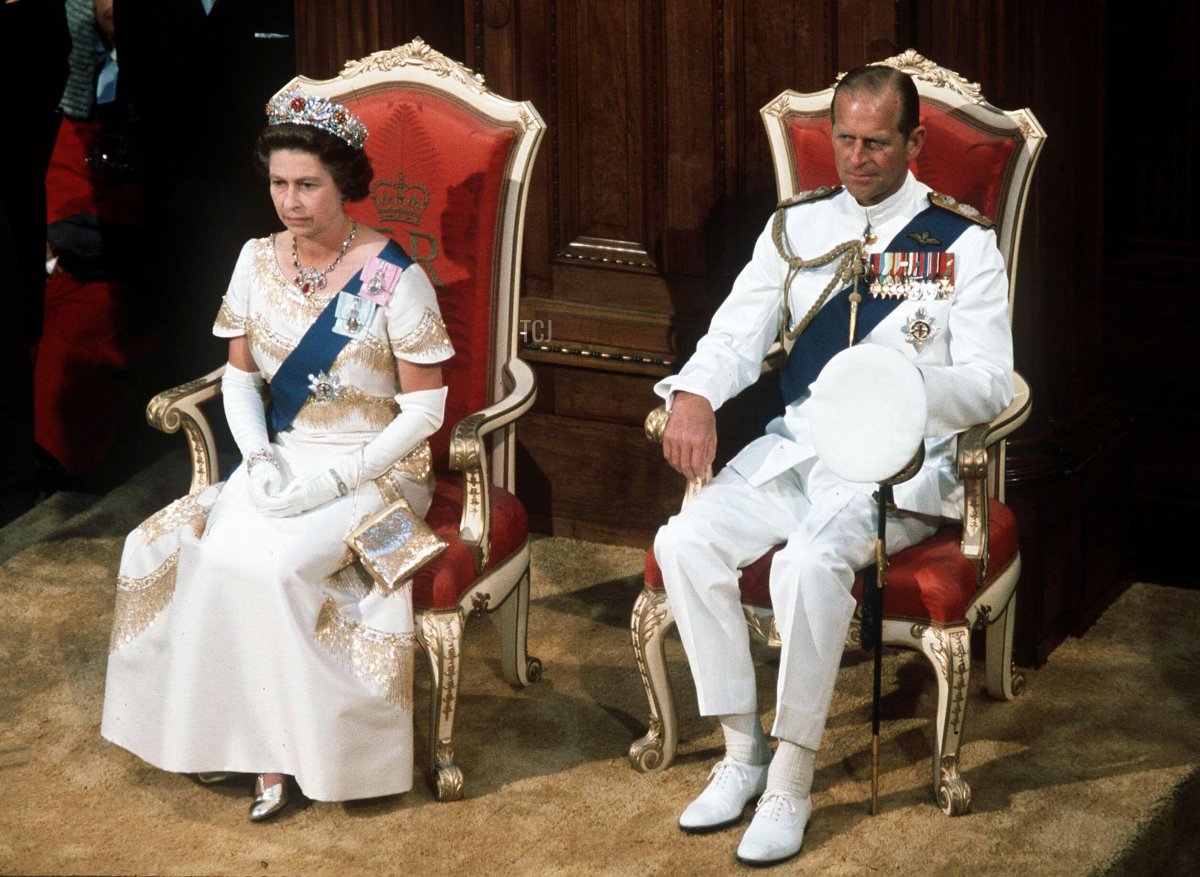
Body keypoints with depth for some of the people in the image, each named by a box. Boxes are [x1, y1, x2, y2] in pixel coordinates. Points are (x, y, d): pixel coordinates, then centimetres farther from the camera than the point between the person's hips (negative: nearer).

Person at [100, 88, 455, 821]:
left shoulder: (393, 279, -12)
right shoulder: (258, 260, 4)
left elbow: (424, 410, -11)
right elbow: (240, 374, 12)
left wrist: (336, 479, -19)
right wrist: (258, 455, -7)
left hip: (376, 470, -5)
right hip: (282, 460, 5)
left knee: (271, 565, -29)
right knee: (210, 555, -23)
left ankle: (286, 743, -11)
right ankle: (240, 731, -10)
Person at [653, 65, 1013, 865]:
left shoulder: (963, 242, 1)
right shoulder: (797, 226, 14)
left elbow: (990, 384, -5)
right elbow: (737, 335, 9)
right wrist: (694, 395, -14)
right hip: (793, 444, 5)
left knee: (812, 560, -34)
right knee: (685, 542, -21)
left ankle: (792, 780, -19)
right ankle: (742, 751, -7)